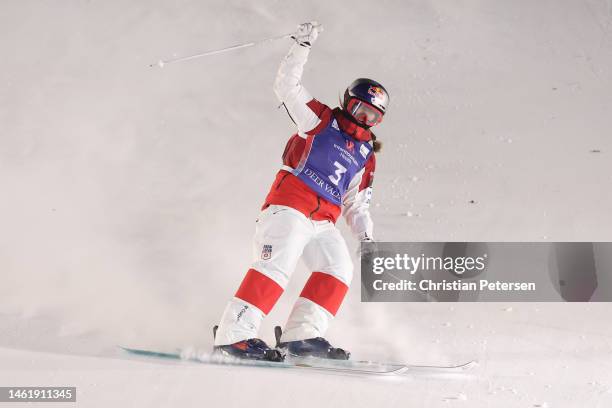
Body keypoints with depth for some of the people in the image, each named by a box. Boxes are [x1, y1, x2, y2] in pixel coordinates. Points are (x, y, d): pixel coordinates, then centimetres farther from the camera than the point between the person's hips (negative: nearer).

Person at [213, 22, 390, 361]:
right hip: (289, 206, -6)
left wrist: (366, 235, 9)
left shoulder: (366, 155, 23)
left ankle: (302, 335, -16)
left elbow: (355, 204, 24)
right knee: (279, 264, -23)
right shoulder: (320, 119, 10)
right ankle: (233, 335, -27)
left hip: (323, 223, 6)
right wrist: (302, 46, -6)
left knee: (339, 268, -14)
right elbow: (287, 85, 2)